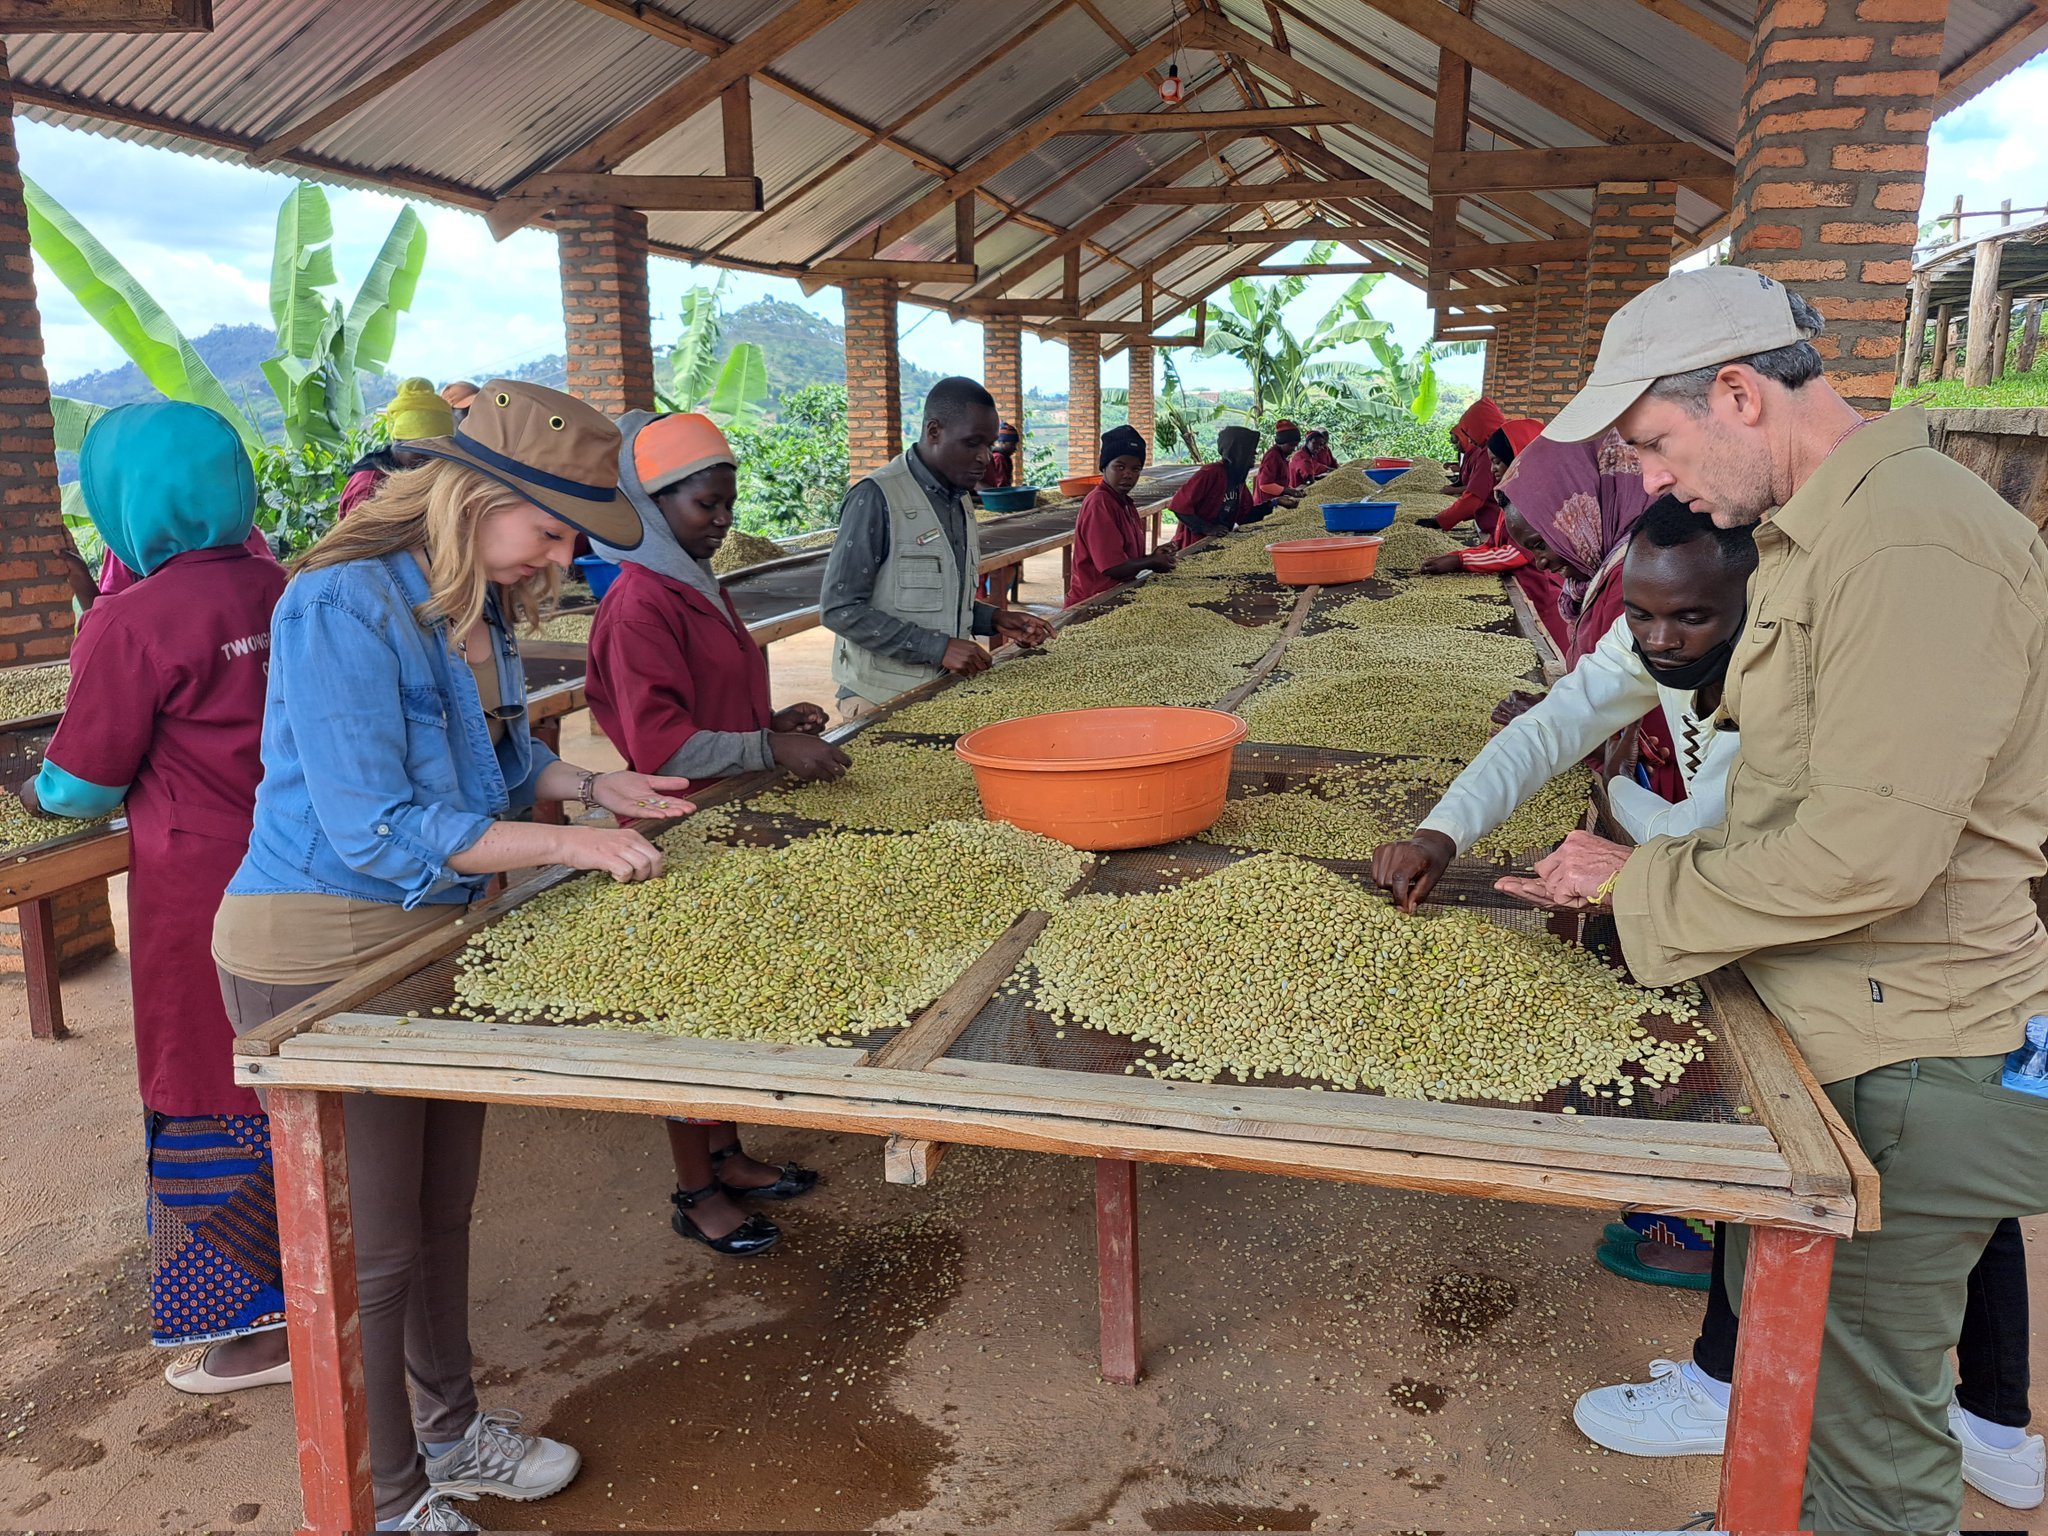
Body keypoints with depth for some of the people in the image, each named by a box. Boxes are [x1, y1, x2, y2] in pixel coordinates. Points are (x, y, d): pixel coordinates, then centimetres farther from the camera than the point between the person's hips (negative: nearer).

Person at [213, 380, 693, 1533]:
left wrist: (598, 786, 3)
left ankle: (451, 1428, 42)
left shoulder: (478, 606, 3)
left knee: (443, 1211, 21)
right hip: (322, 957, -8)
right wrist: (563, 844, -24)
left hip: (438, 936, 9)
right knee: (370, 1248, 5)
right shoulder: (343, 606, -23)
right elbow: (373, 830, -26)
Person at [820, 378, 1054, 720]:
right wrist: (937, 647, -22)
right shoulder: (876, 498, -14)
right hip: (883, 701, -7)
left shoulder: (959, 501, 11)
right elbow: (840, 609, -18)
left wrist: (993, 619, 2)